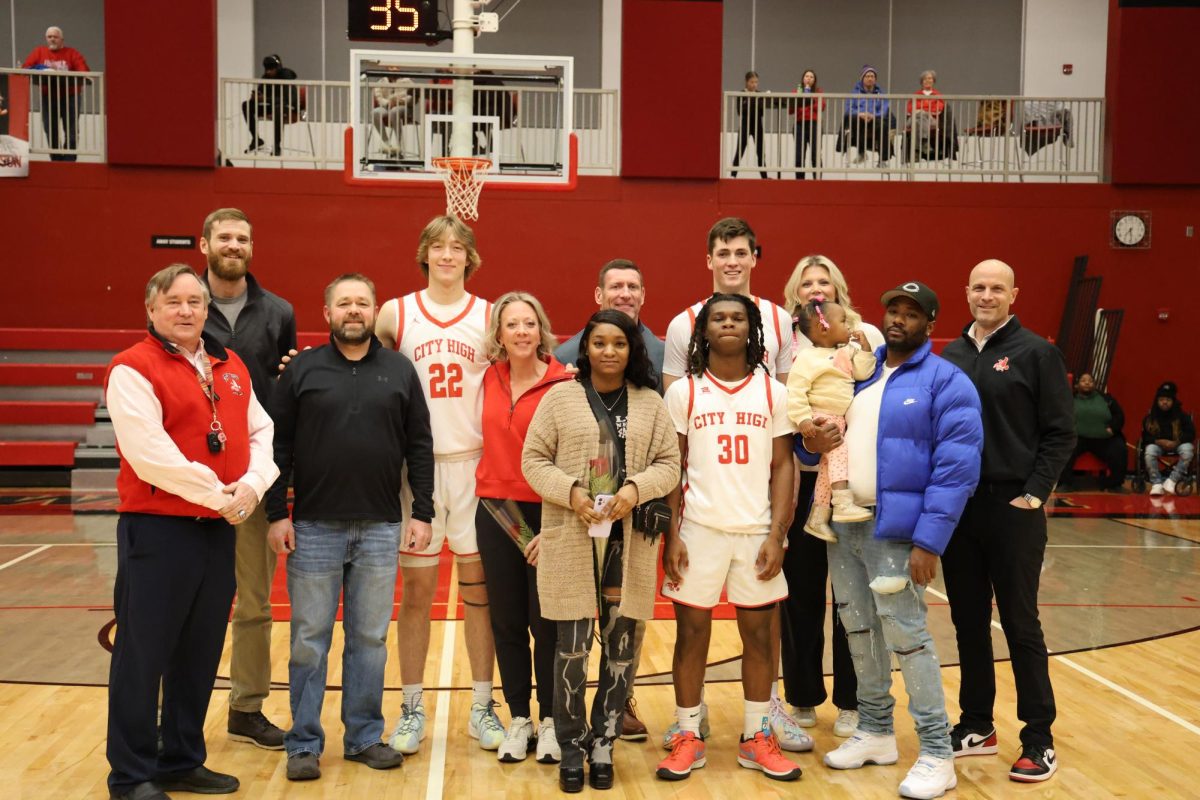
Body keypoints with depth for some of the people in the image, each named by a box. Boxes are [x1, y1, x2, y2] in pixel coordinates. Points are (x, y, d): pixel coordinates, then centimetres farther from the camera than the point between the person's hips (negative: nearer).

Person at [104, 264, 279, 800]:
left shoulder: (230, 366, 13)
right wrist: (218, 494, -16)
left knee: (199, 654, 14)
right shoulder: (133, 369, -8)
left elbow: (262, 432, 9)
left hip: (219, 530, 7)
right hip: (156, 530, -7)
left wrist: (251, 486, -9)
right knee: (143, 654, 2)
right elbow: (150, 455, -19)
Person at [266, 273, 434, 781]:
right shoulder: (302, 370, 2)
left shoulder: (400, 372, 6)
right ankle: (304, 744, 17)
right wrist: (276, 514, -5)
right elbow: (278, 447, 1)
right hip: (313, 528, -1)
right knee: (309, 640, 5)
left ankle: (365, 737, 22)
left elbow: (419, 447, 6)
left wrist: (422, 513, 0)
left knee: (370, 638, 9)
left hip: (380, 529, 1)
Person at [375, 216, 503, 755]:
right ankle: (412, 710, 18)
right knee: (415, 591, 6)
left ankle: (482, 708, 18)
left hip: (474, 463, 0)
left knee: (479, 588, 6)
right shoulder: (395, 314, 3)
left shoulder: (490, 316, 4)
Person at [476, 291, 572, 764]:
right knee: (507, 621, 10)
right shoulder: (491, 378, 6)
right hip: (495, 512, 4)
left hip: (544, 514, -4)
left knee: (546, 622, 3)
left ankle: (549, 720, 19)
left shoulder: (563, 384, -10)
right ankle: (518, 718, 23)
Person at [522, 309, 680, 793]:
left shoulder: (650, 403, 8)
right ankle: (572, 749, 17)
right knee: (573, 648, 0)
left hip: (629, 542, 2)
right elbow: (533, 461, 1)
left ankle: (602, 745, 23)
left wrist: (636, 488, -13)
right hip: (571, 541, -2)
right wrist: (571, 491, -15)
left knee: (621, 648, 7)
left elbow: (669, 464, 5)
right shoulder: (560, 398, 3)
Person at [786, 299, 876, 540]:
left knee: (829, 461, 8)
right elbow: (795, 391, -19)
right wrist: (803, 419, -27)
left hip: (839, 419, 8)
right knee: (837, 450, -25)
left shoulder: (847, 352, 13)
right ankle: (843, 503, -34)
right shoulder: (808, 358, -14)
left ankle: (817, 517, 14)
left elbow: (863, 373, 7)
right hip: (820, 418, -8)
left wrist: (864, 348, 1)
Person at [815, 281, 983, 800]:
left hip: (895, 527, -6)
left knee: (905, 634, -3)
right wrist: (819, 439, -6)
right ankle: (875, 732, 31)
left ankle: (937, 754, 10)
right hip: (842, 522, 7)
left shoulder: (946, 382, -7)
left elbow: (957, 468, -14)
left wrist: (928, 540, -21)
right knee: (858, 629, 15)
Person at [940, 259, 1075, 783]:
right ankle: (977, 725, 24)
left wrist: (1036, 492, -13)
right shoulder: (949, 356, 10)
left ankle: (1039, 739, 12)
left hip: (1011, 507, -5)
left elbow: (1060, 432, -6)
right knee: (968, 621, 12)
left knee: (1020, 624, 1)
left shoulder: (1036, 353, -3)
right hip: (956, 505, 5)